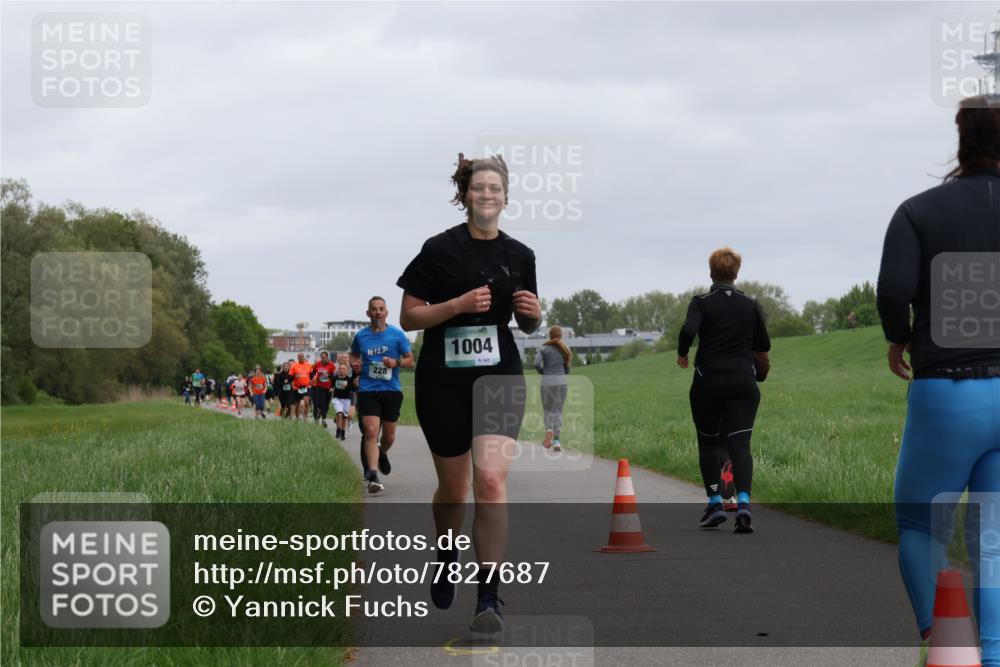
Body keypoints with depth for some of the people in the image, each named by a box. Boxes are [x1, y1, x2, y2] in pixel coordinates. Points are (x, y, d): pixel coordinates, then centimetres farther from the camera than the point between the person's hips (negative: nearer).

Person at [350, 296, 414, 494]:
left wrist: (396, 362, -16)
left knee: (389, 436, 10)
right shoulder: (360, 336, 6)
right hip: (368, 390, -1)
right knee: (371, 431, -16)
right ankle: (372, 476, -20)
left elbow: (410, 361, 5)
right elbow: (353, 355, 24)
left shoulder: (397, 335, 1)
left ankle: (382, 453, 45)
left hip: (392, 389, 1)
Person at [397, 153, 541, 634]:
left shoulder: (519, 255, 7)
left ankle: (489, 598, -15)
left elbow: (528, 325, 18)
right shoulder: (440, 249, -4)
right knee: (453, 488, 10)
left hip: (499, 377, 1)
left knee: (491, 478, -18)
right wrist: (459, 304, -18)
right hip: (443, 381, -1)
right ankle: (446, 556, 43)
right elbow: (408, 317, -5)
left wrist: (532, 313, -5)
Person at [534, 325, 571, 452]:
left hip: (546, 382, -1)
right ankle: (556, 440, -5)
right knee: (558, 411, 5)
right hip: (561, 382, 1)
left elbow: (537, 364, -13)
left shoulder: (544, 349, 0)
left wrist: (542, 372, 6)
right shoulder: (564, 350, 8)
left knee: (547, 409, 14)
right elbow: (567, 370, 10)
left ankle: (549, 429, -15)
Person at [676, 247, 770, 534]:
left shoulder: (701, 302, -3)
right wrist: (759, 356, 34)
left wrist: (682, 355, -1)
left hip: (708, 381, -1)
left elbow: (688, 330, -20)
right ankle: (743, 503, -25)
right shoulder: (751, 305, 5)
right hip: (743, 381, 1)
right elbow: (763, 346, 11)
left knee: (708, 443, 16)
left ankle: (715, 503, 10)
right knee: (740, 444, -5)